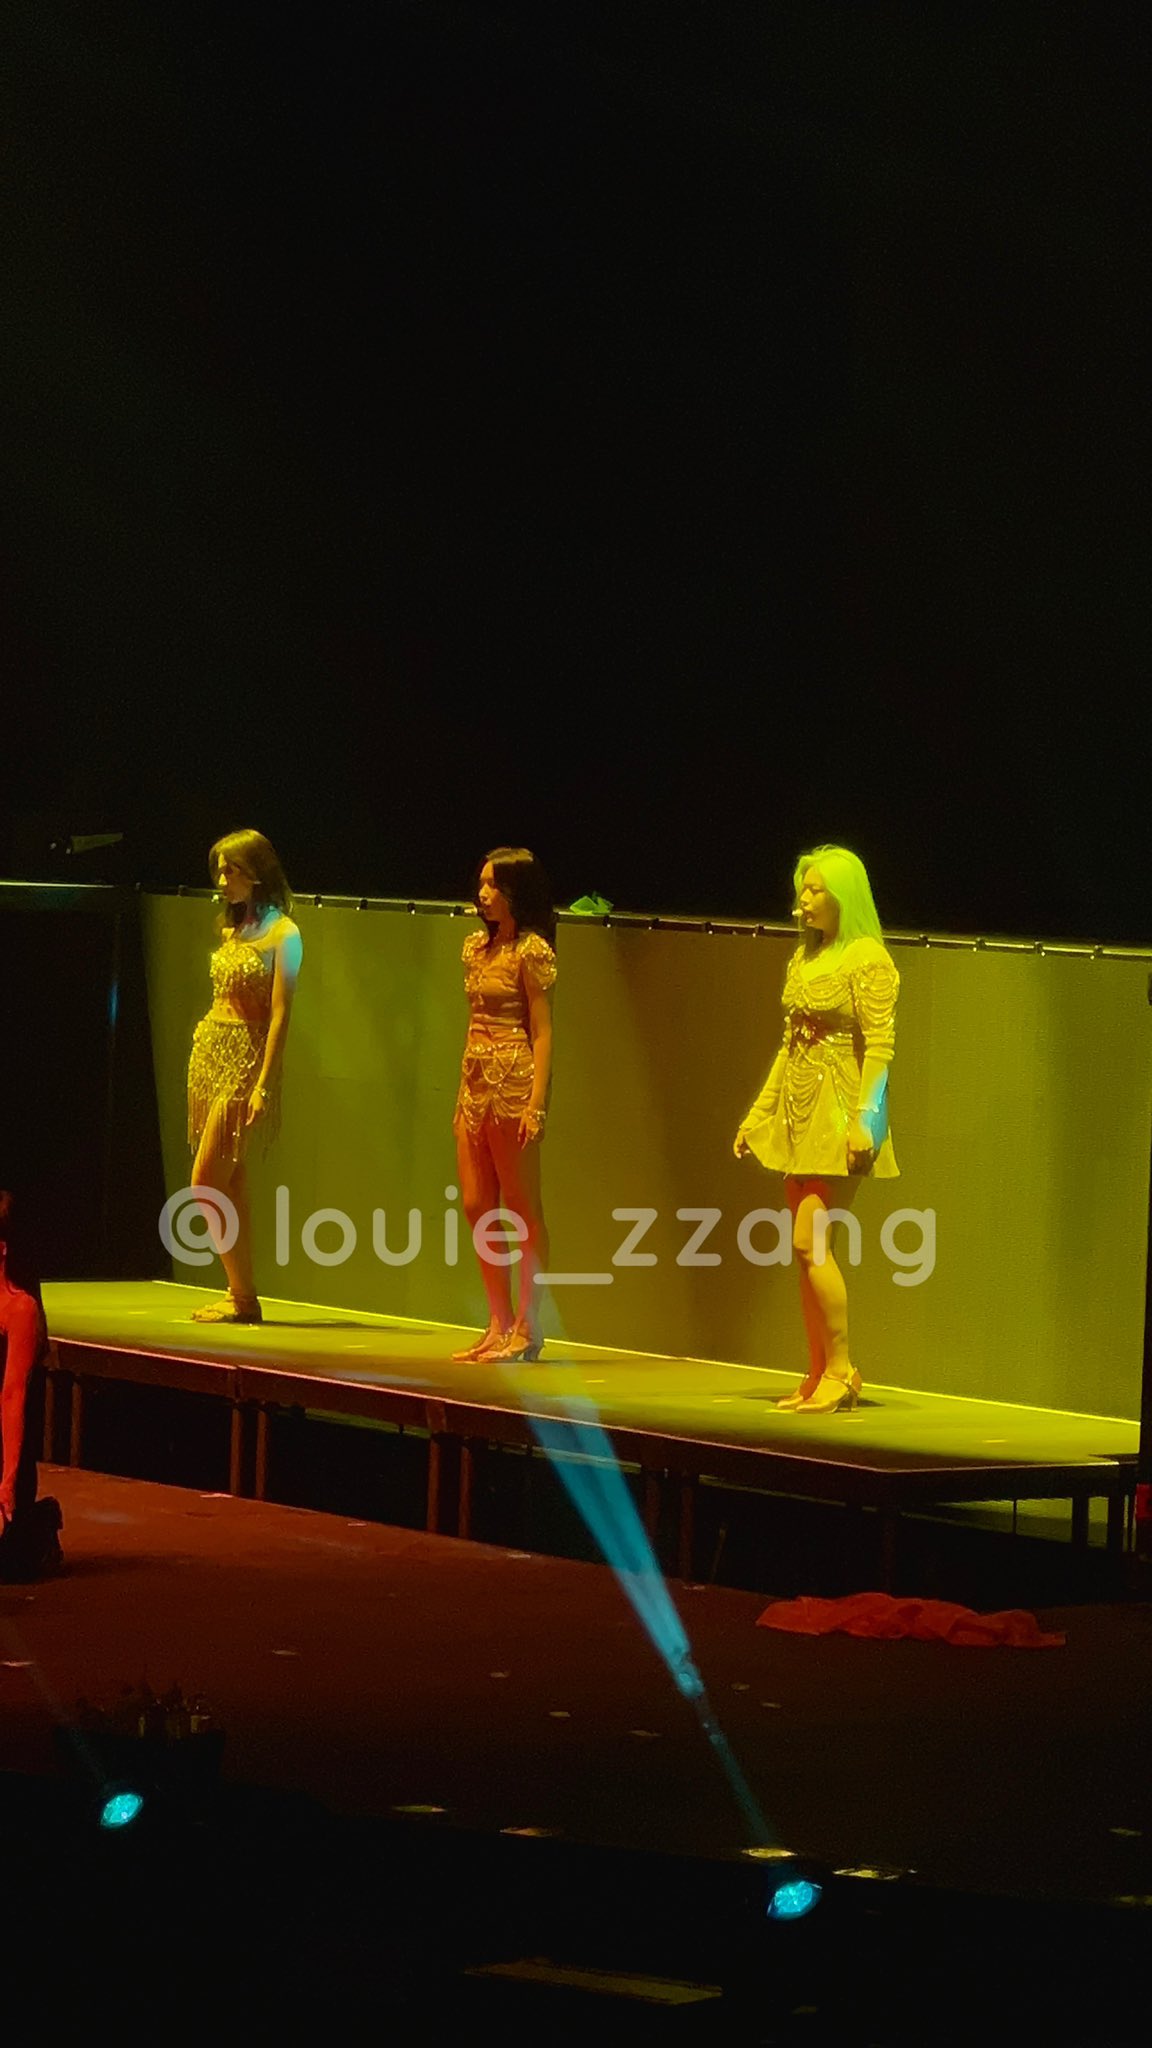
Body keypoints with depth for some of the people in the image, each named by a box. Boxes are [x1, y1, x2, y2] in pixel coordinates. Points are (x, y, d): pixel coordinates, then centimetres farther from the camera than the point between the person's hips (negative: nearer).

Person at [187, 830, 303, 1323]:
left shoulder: (282, 934, -10)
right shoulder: (233, 928, 13)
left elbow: (280, 1014, -14)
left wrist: (264, 1084, -19)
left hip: (245, 1057, -8)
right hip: (210, 1048, 8)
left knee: (207, 1182, -11)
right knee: (230, 1183, 8)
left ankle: (243, 1298, -5)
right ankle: (241, 1296, 11)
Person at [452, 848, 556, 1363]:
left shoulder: (531, 951, -8)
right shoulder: (478, 947, 14)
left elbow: (542, 1031, -11)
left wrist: (536, 1102, -17)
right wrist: (463, 1095, 14)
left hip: (513, 1086, -8)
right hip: (475, 1084, 8)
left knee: (522, 1207, -2)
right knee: (477, 1206, 7)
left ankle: (527, 1327, 2)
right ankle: (500, 1325, 14)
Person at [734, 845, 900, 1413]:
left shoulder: (867, 960, -10)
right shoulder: (804, 957, 14)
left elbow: (880, 1045, -15)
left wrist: (864, 1122, -22)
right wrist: (759, 1112, 18)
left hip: (840, 1113, -8)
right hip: (799, 1111, 8)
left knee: (810, 1241, -13)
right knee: (808, 1248, 6)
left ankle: (841, 1370, -5)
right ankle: (819, 1375, 10)